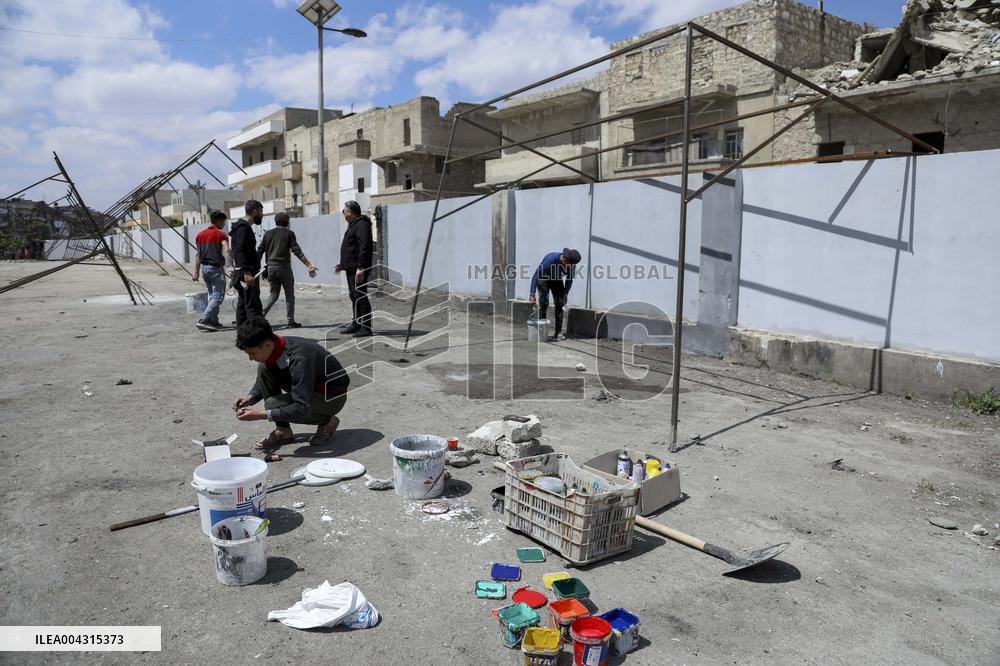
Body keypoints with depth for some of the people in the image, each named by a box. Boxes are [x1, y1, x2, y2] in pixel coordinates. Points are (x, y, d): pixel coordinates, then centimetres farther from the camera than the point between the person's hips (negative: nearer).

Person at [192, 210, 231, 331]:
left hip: (204, 268, 8)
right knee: (218, 297, -5)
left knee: (212, 296, 17)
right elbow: (226, 251, -25)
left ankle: (214, 322, 19)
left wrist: (196, 272, 13)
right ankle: (203, 320, -15)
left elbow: (198, 255, 12)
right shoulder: (221, 235, -10)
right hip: (216, 268, -8)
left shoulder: (200, 234, 12)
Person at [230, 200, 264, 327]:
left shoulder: (244, 226, 20)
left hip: (246, 273, 11)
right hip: (247, 273, -11)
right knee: (254, 307, -14)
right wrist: (246, 272, -30)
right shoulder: (243, 227, -12)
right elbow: (240, 251, -22)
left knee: (242, 305, 12)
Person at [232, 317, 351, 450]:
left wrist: (261, 414, -32)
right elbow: (263, 381, 12)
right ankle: (283, 431, -1)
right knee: (263, 370, -8)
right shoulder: (274, 348, -9)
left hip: (333, 396, -8)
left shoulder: (299, 359, -35)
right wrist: (249, 398, -8)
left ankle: (328, 421, -3)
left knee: (273, 404, -25)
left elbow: (303, 409, -36)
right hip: (310, 386, 8)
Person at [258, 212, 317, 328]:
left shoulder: (268, 234, 11)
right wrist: (309, 264, -11)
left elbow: (260, 251, 10)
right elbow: (296, 251, -10)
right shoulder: (289, 233, -2)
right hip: (284, 267, -4)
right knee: (289, 294, 4)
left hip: (271, 267, 4)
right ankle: (291, 321, 4)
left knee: (273, 293, 16)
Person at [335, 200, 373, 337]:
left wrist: (360, 267, -27)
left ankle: (366, 328, -6)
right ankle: (356, 324, 25)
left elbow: (364, 248, -23)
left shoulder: (361, 225, -14)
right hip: (351, 269, 11)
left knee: (361, 297, -9)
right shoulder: (353, 225, 20)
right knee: (354, 297, 16)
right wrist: (342, 264, 26)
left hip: (358, 270, -11)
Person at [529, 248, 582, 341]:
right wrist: (532, 294, -39)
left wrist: (565, 294, -17)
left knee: (560, 303, -7)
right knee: (544, 303, -16)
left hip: (557, 280, 4)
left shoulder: (571, 265, -24)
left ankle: (558, 332, -3)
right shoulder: (550, 259, -38)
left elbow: (569, 280, -5)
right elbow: (536, 275, -34)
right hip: (544, 279, -4)